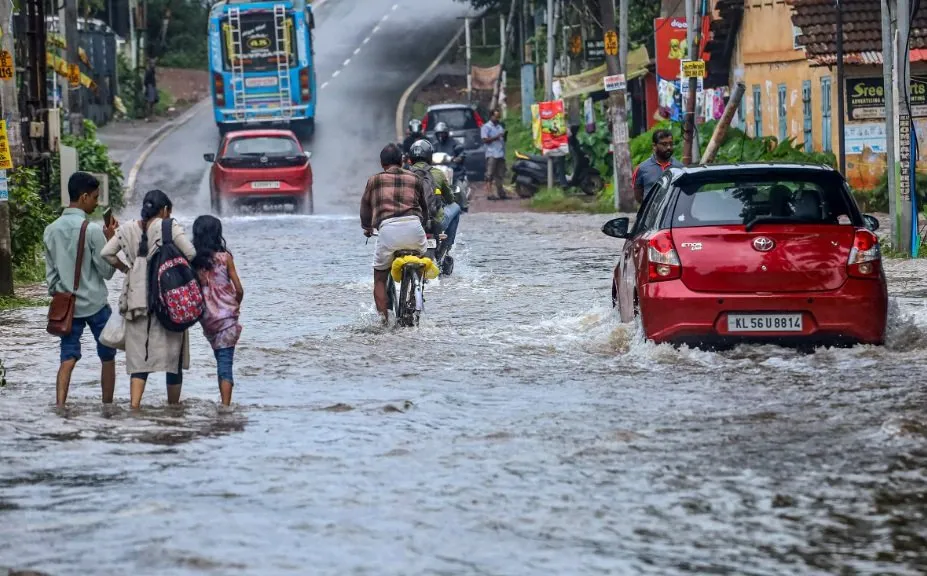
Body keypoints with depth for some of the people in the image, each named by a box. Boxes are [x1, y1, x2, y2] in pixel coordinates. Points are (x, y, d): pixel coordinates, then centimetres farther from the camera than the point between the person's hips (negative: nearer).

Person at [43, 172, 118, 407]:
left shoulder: (51, 230, 3)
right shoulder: (92, 230, -15)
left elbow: (50, 273, 8)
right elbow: (107, 271, -9)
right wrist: (110, 240, -4)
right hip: (95, 304, -4)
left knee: (68, 358, 2)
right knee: (107, 357, 12)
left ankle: (60, 406, -13)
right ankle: (107, 406, 18)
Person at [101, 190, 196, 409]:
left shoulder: (127, 230, 8)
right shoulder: (169, 226, -4)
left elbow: (106, 253, 2)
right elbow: (190, 253, -12)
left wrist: (125, 268, 14)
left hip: (136, 298, 3)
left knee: (139, 354, 2)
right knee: (173, 353, 10)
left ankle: (134, 405, -14)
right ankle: (173, 406, 18)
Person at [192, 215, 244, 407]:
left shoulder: (192, 259, -2)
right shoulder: (224, 257, -8)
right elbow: (239, 289, -5)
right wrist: (236, 305, 15)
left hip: (206, 317, 3)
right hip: (227, 315, -3)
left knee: (222, 360, 19)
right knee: (225, 363, -5)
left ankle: (224, 403, 21)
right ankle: (226, 406, -14)